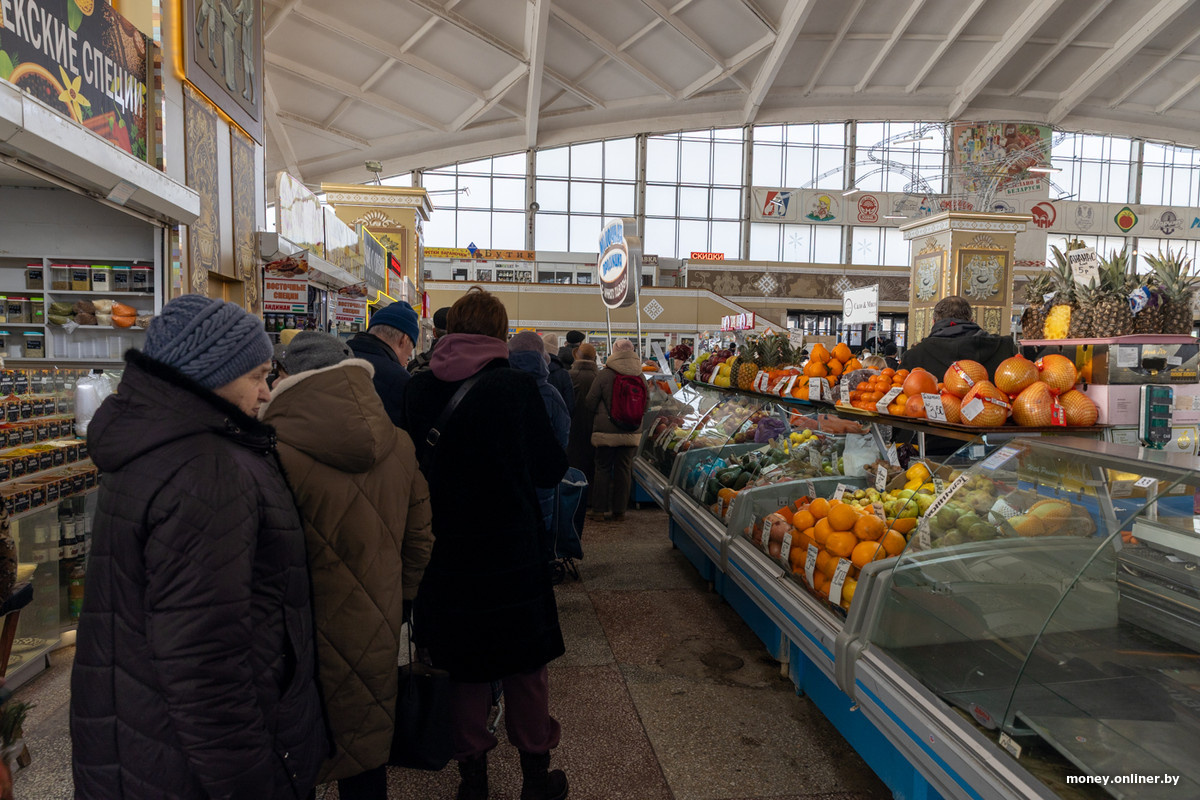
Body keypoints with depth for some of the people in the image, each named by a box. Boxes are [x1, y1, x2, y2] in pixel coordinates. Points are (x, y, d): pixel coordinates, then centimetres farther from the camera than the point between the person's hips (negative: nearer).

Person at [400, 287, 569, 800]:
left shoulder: (419, 389, -6)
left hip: (447, 552, 3)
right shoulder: (515, 387, -15)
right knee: (526, 666, 16)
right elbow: (549, 469, -7)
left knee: (466, 666, 19)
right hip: (511, 549, -3)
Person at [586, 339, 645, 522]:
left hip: (606, 430, -3)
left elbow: (590, 402, -5)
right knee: (624, 469, 8)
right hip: (631, 431, 3)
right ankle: (619, 511, 13)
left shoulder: (604, 375, -11)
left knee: (603, 468, 7)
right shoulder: (640, 376, -1)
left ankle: (599, 509, 10)